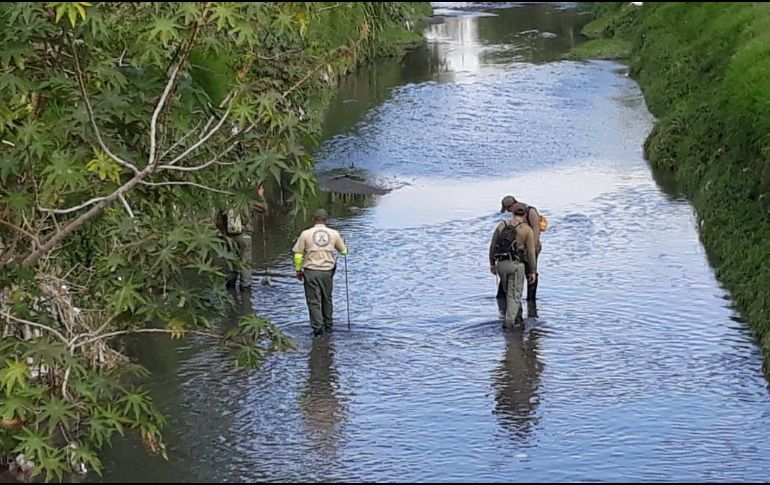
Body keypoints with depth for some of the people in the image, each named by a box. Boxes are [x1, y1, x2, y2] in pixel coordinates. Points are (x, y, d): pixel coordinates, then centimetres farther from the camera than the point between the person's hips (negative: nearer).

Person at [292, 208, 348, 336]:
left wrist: (298, 270, 8)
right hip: (327, 271, 2)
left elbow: (298, 254, -3)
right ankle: (328, 326, 25)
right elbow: (343, 251, 15)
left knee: (314, 301, 2)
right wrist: (344, 249, 39)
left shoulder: (306, 234, -4)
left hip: (311, 271, -2)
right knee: (327, 299, 17)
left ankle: (318, 328, -4)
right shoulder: (334, 234, 2)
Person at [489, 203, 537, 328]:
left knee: (508, 291, 22)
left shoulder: (501, 225, 8)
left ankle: (517, 317, 26)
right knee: (514, 294, 3)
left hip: (501, 264, 4)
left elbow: (493, 246, 8)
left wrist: (492, 264, 17)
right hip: (516, 264, -4)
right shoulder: (527, 230, -2)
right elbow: (531, 253, -4)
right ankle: (509, 321, -6)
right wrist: (533, 271, 3)